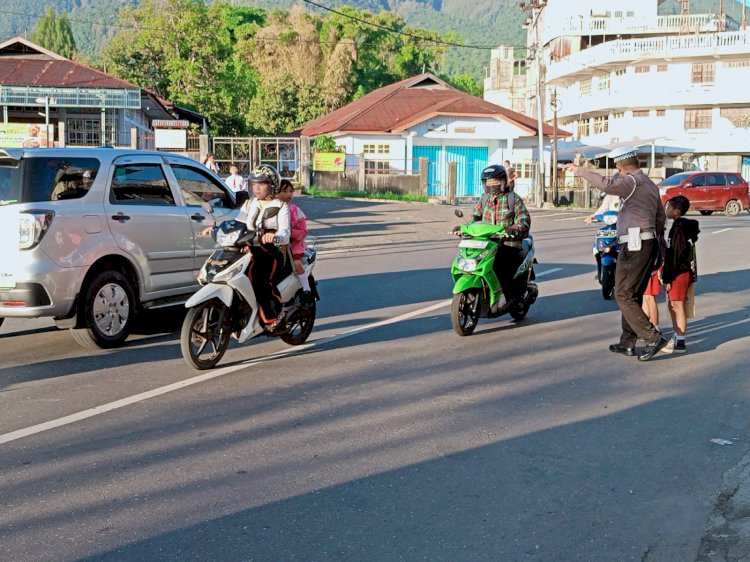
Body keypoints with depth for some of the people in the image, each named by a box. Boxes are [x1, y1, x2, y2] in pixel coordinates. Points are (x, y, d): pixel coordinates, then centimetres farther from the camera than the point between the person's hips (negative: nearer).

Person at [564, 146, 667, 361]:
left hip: (635, 244, -10)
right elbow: (661, 218, 26)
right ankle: (628, 343, 20)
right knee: (633, 294, 15)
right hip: (649, 243, 10)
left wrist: (580, 171, -22)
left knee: (624, 294, -6)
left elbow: (607, 185, -31)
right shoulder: (650, 185, 20)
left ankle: (653, 337, -10)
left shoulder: (632, 181, -11)